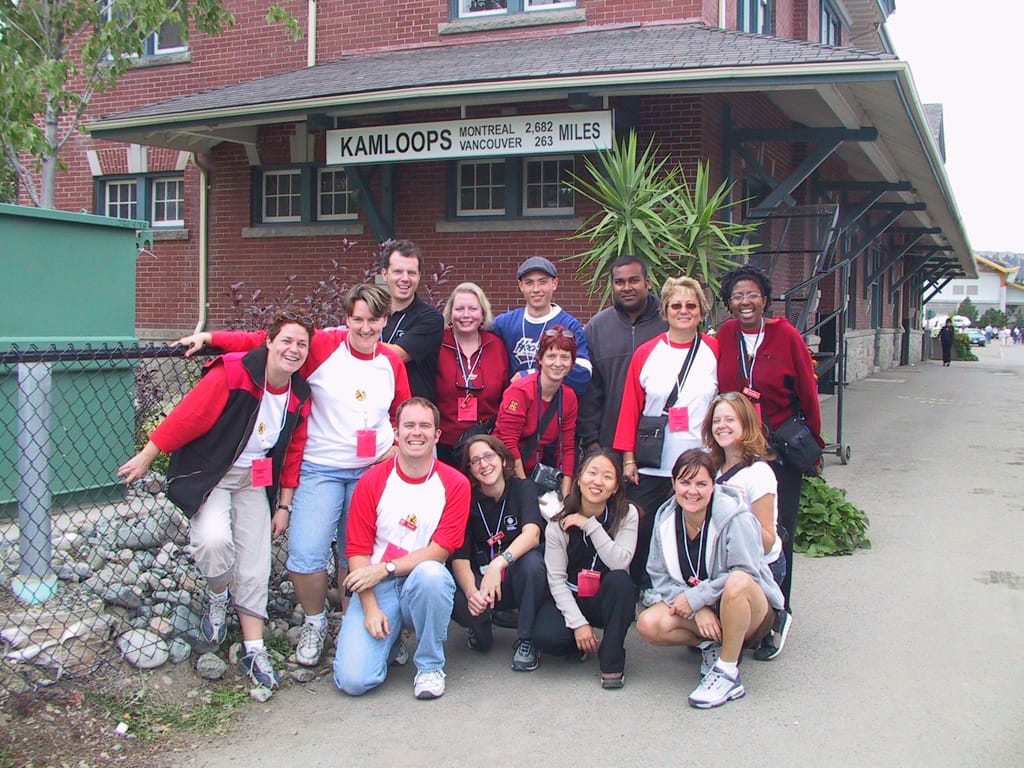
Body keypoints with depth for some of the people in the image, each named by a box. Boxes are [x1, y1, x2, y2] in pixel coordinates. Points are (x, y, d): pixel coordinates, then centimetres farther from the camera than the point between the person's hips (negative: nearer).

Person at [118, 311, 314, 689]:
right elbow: (186, 417, -17)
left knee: (255, 567, 4)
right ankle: (217, 598, 4)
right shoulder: (232, 374, -22)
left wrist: (283, 506, 9)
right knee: (214, 539, -29)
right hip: (209, 473, -5)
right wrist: (147, 456, -11)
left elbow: (293, 452, 7)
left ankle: (254, 650, 15)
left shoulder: (300, 395, -2)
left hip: (255, 480, 5)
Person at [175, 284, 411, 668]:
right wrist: (209, 337, -13)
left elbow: (404, 413, 17)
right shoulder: (322, 346, -7)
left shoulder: (391, 362, 5)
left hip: (373, 472, 3)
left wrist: (398, 444, 1)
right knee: (306, 556, -10)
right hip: (321, 469, -3)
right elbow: (264, 342, -7)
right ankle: (315, 622, 17)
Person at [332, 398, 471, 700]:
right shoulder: (372, 481, 0)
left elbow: (440, 550, -6)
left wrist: (386, 568, -16)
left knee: (431, 573, -37)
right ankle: (389, 639, 18)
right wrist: (371, 607, -13)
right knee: (354, 680, -18)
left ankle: (430, 666, -12)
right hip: (377, 588, 0)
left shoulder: (454, 484, -1)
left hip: (425, 584, 0)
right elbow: (357, 550, -2)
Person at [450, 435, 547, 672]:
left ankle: (526, 639, -13)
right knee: (457, 603, -31)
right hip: (480, 579, 1)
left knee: (531, 561, -34)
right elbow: (459, 557, -14)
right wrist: (472, 592, -35)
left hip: (519, 582, -1)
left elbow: (532, 533, -26)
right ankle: (481, 628, 7)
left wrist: (498, 564, -43)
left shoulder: (522, 488, -7)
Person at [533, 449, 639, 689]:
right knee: (546, 637, -30)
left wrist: (590, 525, -25)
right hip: (570, 598, 0)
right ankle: (581, 644, 8)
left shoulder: (627, 514, -9)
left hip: (608, 600, 0)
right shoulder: (560, 523, -9)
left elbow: (620, 563, -25)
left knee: (620, 580, -34)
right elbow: (556, 579, -12)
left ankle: (612, 660, -17)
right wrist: (578, 622, -22)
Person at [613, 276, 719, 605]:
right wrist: (628, 457, -1)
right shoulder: (646, 353, 4)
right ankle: (644, 587, 22)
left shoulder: (715, 351, 4)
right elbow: (630, 407, 4)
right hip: (651, 464, 0)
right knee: (643, 528, 4)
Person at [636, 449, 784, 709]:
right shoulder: (665, 519, -6)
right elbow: (660, 577, -6)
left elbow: (745, 575, -24)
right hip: (695, 609, 4)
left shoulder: (735, 519, -21)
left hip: (752, 610, -4)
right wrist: (698, 610, -20)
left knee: (737, 582, -39)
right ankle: (712, 645, 4)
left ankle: (728, 674, -21)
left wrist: (696, 596, -23)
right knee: (648, 625, -23)